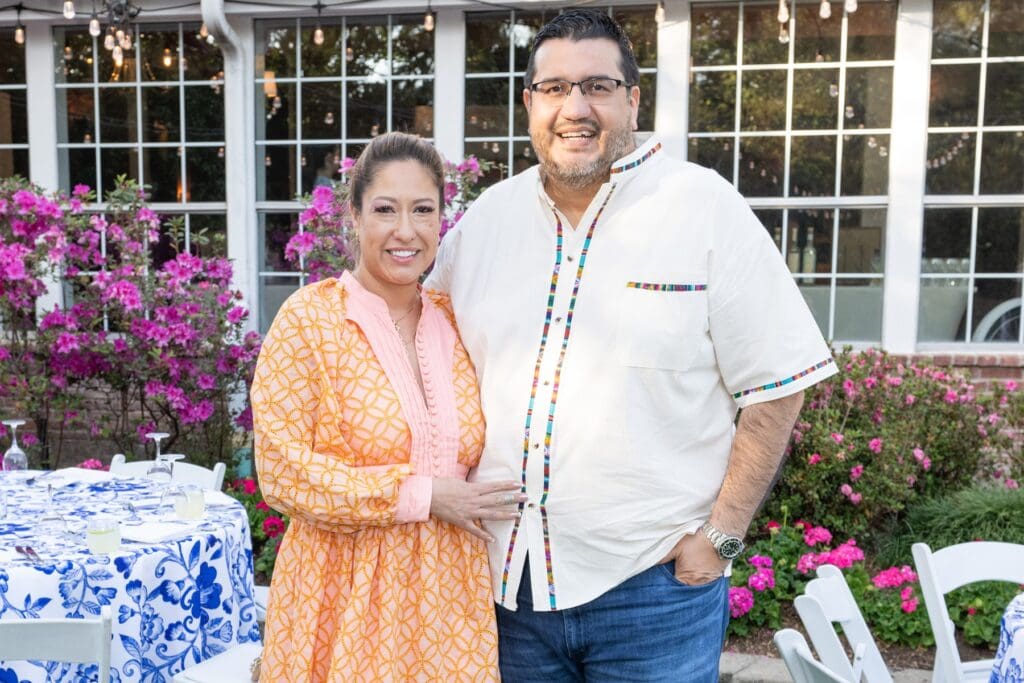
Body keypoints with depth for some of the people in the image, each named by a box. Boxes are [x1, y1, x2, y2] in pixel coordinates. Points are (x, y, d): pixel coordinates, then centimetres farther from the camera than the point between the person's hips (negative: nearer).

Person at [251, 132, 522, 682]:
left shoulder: (453, 322, 5)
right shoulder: (310, 318, -9)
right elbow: (281, 471, -15)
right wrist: (422, 496, -16)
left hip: (448, 595, 4)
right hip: (345, 599, -4)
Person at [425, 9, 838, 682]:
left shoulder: (705, 207, -7)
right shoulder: (485, 218, 5)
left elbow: (778, 385, -7)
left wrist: (721, 535, -9)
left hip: (654, 585, -3)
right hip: (508, 576, 4)